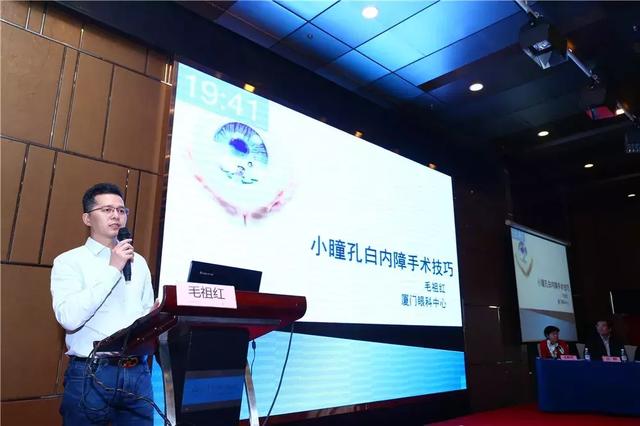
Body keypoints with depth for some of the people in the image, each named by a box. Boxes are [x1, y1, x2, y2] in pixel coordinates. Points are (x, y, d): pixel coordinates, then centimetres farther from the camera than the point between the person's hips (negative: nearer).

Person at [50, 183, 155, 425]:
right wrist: (113, 269, -15)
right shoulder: (69, 261, -2)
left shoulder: (138, 262, 12)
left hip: (137, 373, 4)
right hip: (91, 375, -4)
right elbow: (69, 318, -17)